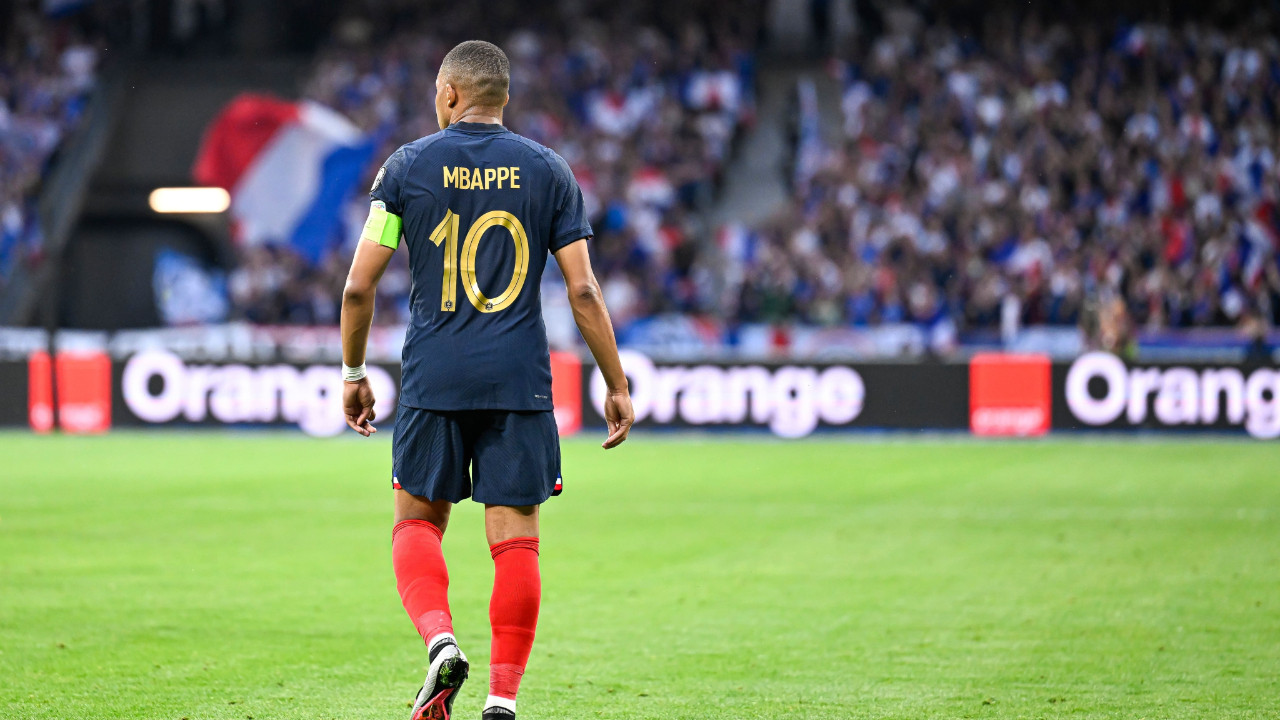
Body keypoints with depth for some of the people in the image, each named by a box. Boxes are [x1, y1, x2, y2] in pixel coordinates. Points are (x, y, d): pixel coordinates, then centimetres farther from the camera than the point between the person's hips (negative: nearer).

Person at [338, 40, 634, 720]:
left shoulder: (407, 166, 2)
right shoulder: (548, 171, 4)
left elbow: (359, 286, 0)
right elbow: (583, 291, 0)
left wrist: (353, 372, 13)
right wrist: (617, 385, 7)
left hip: (433, 381, 0)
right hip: (520, 383, 0)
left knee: (417, 521, 14)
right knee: (515, 539, 3)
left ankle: (439, 639, -9)